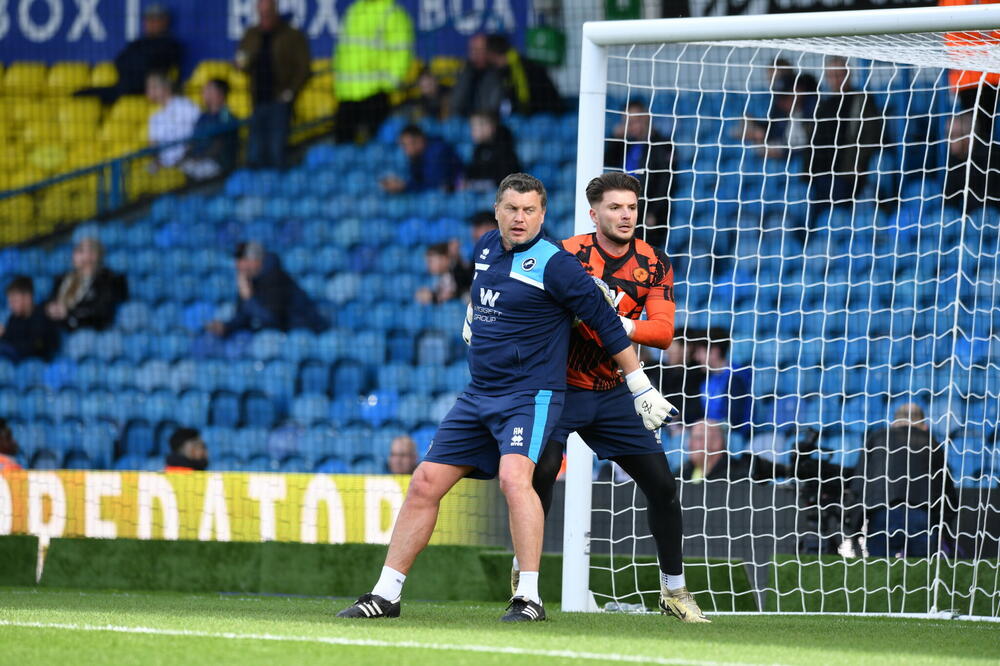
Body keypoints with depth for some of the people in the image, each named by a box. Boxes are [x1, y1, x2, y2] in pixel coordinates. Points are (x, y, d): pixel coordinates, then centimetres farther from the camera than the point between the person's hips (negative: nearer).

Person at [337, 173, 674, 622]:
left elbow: (606, 323, -9)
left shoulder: (554, 264, -12)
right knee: (425, 484, 4)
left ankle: (529, 598, -30)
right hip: (478, 396, 7)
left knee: (514, 476, -30)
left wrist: (642, 390, -7)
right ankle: (385, 595, 12)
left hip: (530, 395, -7)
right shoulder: (487, 247, 8)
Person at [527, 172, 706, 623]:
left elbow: (663, 331, -13)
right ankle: (522, 574, -8)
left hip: (613, 394, 4)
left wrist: (622, 325, -30)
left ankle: (673, 590, 19)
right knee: (542, 468, -25)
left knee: (661, 483, 2)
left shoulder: (653, 264, -3)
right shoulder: (568, 256, -13)